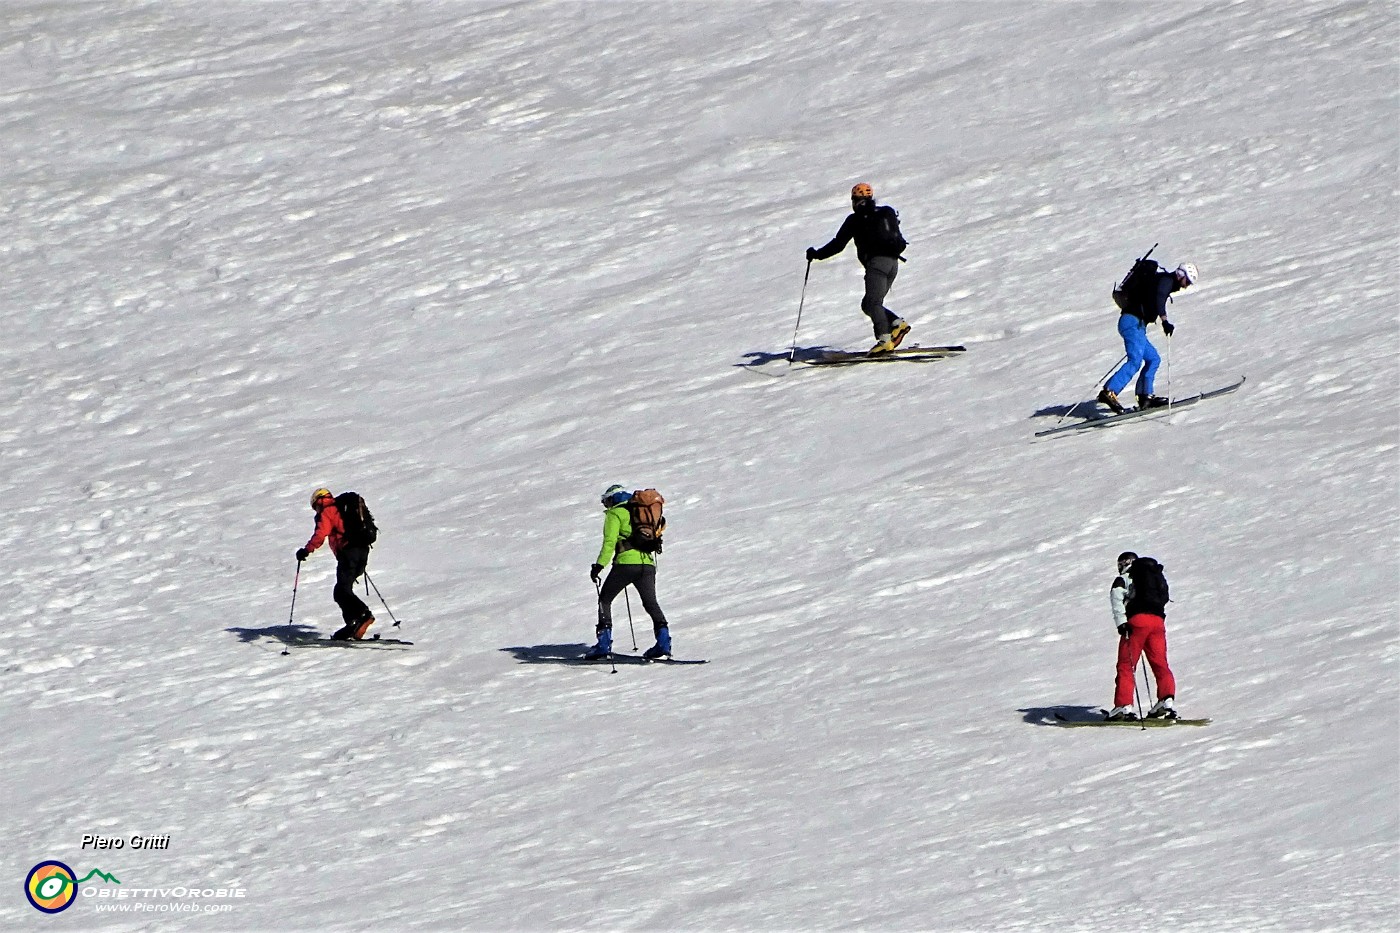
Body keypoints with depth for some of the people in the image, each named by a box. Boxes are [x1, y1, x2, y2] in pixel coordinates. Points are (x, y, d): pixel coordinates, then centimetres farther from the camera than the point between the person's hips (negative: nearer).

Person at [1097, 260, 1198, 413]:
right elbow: (1158, 298, -23)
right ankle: (1109, 392, -33)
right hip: (1133, 322, -10)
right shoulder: (1166, 279, -3)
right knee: (1135, 360, -22)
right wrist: (1165, 321, -33)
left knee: (1153, 359, 14)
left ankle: (1145, 396, 7)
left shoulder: (1164, 282, 26)